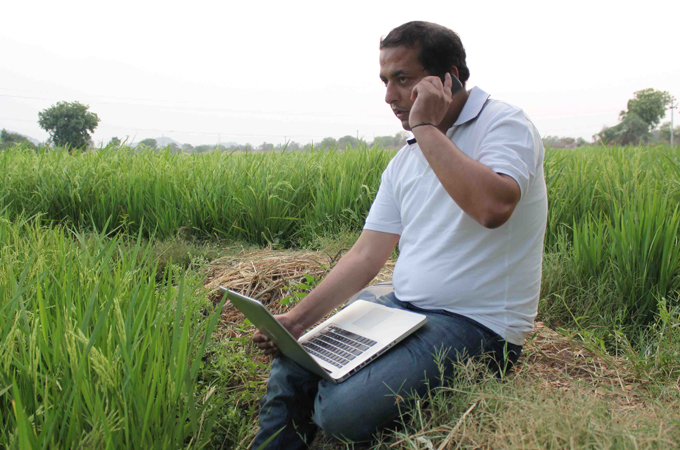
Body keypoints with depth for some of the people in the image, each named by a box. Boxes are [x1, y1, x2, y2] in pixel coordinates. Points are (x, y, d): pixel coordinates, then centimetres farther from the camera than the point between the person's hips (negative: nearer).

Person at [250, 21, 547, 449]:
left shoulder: (505, 125, -9)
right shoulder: (405, 161, 10)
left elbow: (493, 207, -32)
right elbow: (366, 257, 6)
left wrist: (427, 128, -20)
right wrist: (296, 319, -5)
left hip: (476, 325, -7)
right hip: (401, 308, 7)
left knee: (342, 409, -24)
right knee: (289, 372, -2)